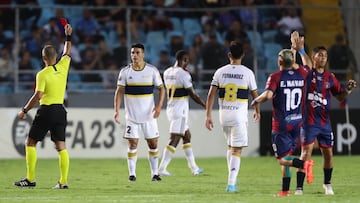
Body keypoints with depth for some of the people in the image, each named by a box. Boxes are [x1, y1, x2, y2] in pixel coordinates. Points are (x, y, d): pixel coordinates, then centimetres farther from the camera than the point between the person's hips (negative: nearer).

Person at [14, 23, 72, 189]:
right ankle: (63, 181, -3)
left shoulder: (42, 74, -11)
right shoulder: (62, 67, 4)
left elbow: (38, 96, -17)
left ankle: (30, 179, 2)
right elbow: (67, 53, 25)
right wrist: (68, 36, 35)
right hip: (60, 110, 5)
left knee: (30, 143, 5)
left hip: (46, 111, -5)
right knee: (61, 146, 4)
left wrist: (24, 110, -8)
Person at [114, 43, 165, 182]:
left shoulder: (152, 70, 0)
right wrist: (117, 110, -11)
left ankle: (155, 173, 11)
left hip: (149, 115, 1)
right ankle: (132, 174, 2)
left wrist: (159, 106, -9)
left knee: (153, 143, 2)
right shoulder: (125, 72, 0)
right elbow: (119, 91, 0)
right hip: (131, 115, -1)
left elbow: (161, 88, 5)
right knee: (132, 144, -4)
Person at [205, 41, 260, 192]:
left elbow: (211, 95, -1)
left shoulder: (220, 72, 2)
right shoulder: (247, 73, -4)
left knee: (230, 146, 21)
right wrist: (257, 111, 24)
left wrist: (208, 116, 3)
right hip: (239, 115, -3)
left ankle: (232, 179, 25)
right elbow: (255, 95, 6)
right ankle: (231, 183, -11)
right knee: (237, 150, -2)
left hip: (224, 114, 3)